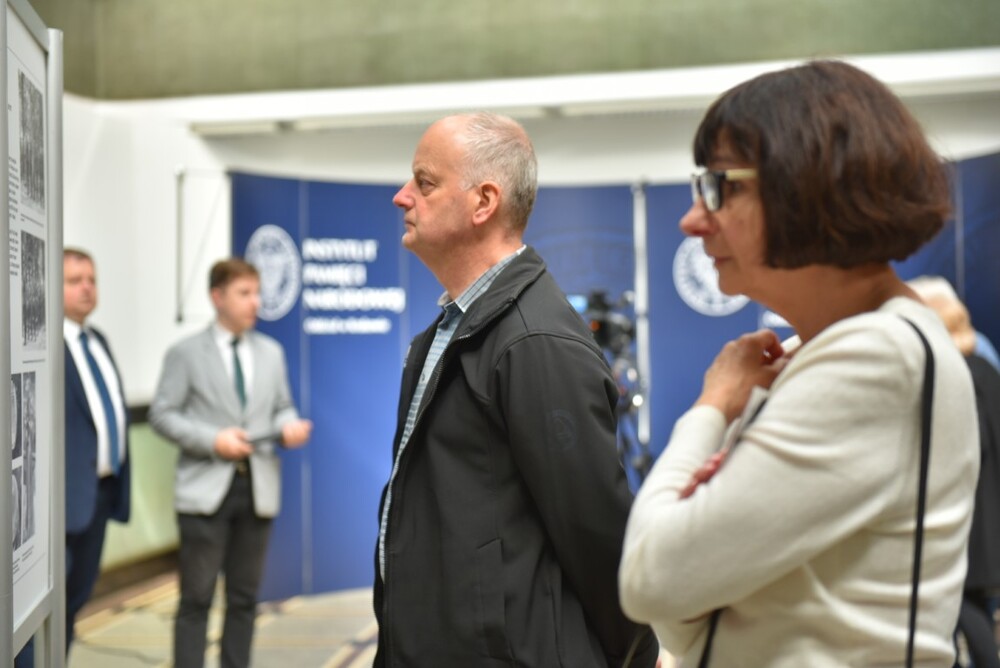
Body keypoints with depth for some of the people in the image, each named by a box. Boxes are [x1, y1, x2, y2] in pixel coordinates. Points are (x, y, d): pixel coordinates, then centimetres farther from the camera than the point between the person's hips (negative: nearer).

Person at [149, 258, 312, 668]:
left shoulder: (271, 352, 12)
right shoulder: (186, 353, -1)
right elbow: (162, 414, -4)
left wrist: (289, 427, -8)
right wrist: (213, 440, -16)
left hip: (258, 488, 4)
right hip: (207, 489, -4)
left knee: (244, 597, 10)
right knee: (197, 598, 0)